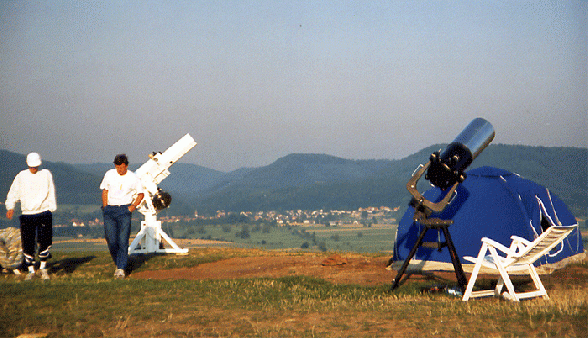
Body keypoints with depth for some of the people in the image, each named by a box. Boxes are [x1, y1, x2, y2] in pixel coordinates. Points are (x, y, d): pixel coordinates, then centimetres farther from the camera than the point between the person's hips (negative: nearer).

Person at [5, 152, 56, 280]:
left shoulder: (46, 174, 7)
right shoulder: (21, 176, 6)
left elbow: (51, 194, 12)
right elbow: (13, 193, 6)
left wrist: (51, 208, 6)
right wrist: (10, 207, -9)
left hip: (44, 212, -1)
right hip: (27, 214, 1)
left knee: (45, 241, -11)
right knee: (27, 244, -2)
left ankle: (43, 268, 7)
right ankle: (31, 270, 15)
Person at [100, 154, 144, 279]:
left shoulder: (133, 178, 0)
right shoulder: (109, 174, 6)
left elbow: (140, 194, 13)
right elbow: (105, 191, 16)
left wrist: (134, 205, -1)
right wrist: (105, 208, 7)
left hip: (125, 209, -2)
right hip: (110, 209, 2)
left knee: (123, 240, -9)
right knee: (111, 239, -4)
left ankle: (121, 269, -6)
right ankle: (118, 263, 17)